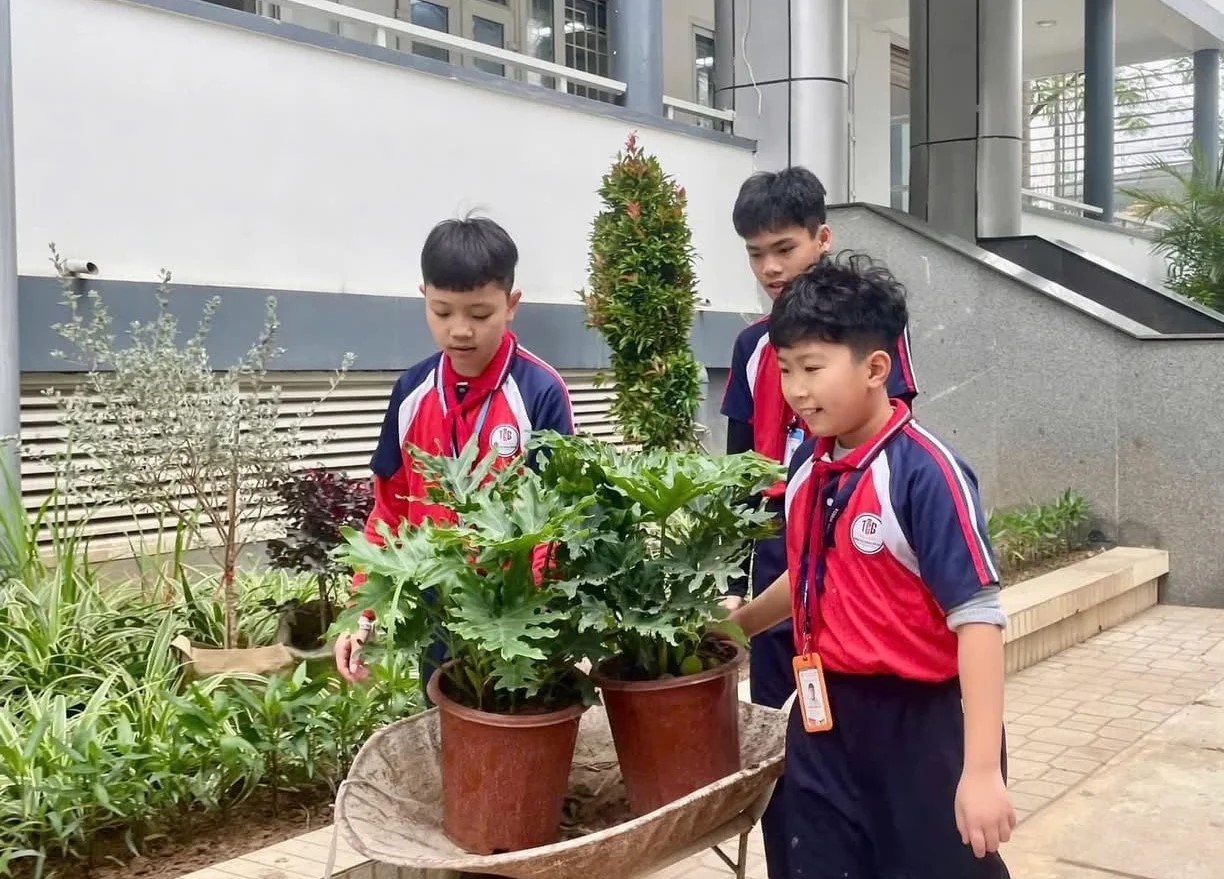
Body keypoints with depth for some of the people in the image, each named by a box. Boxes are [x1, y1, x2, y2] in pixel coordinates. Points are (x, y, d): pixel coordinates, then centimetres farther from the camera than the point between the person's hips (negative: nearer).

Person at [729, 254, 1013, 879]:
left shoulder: (924, 472, -19)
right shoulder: (807, 469, 3)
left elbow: (977, 616, -21)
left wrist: (981, 767, -23)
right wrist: (738, 624, 31)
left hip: (919, 725, -7)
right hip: (825, 724, 7)